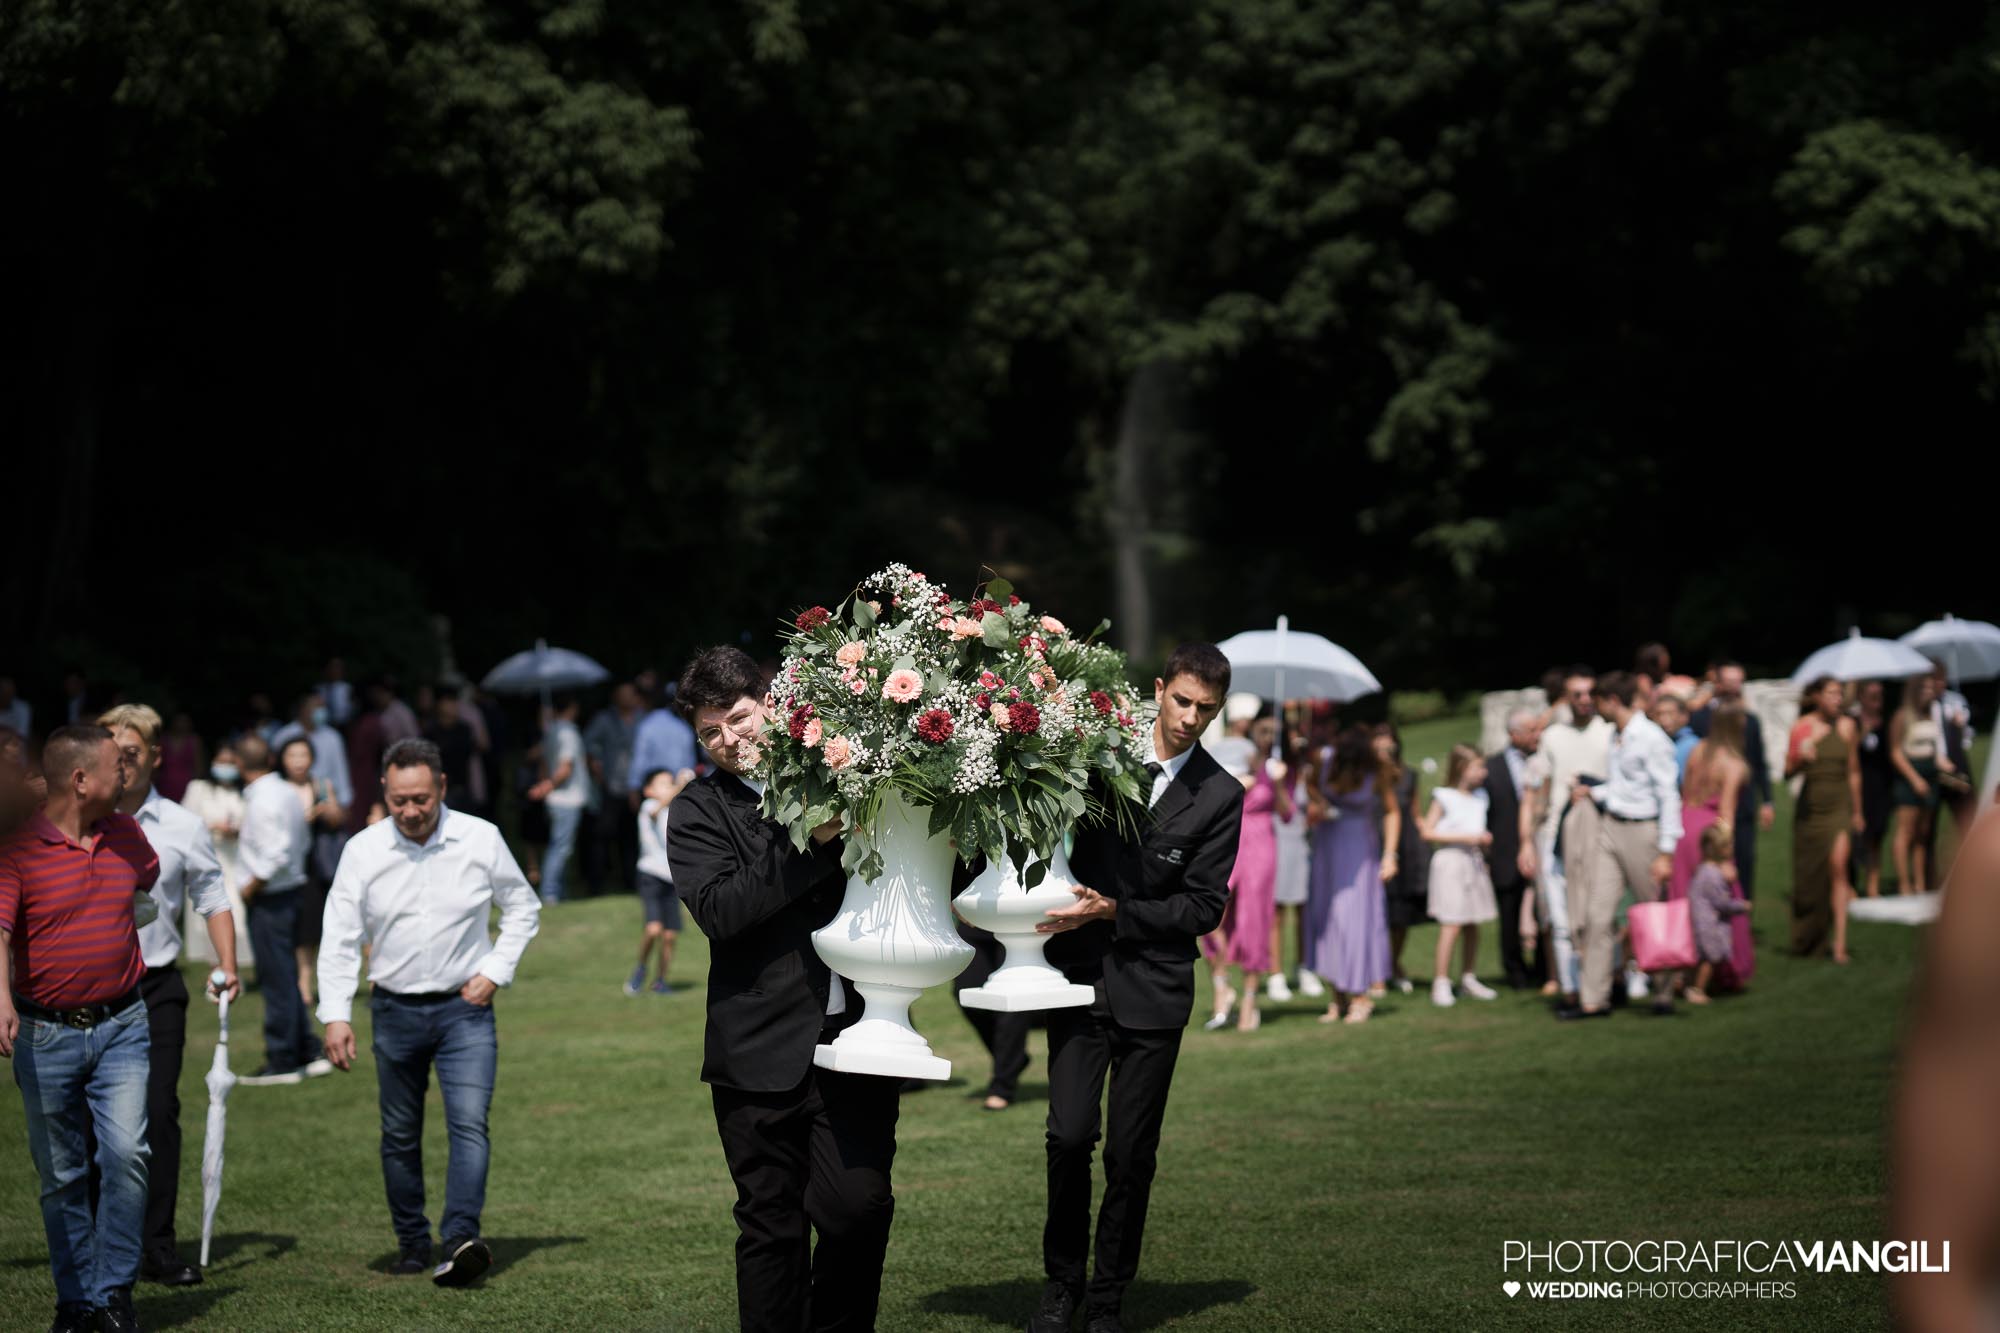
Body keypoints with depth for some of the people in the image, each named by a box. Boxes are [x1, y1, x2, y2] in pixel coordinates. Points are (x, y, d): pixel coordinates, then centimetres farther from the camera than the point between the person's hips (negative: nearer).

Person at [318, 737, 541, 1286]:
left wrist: (496, 971, -2)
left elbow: (523, 908, 10)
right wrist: (336, 1014, -11)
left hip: (465, 1007, -2)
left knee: (469, 1123, -16)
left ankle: (461, 1238, -25)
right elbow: (340, 938, -2)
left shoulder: (481, 839, -4)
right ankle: (412, 1243, 20)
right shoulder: (363, 850, -3)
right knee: (400, 1136, 8)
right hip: (395, 1009, 2)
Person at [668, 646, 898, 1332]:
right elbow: (720, 911, -13)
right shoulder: (697, 811, 3)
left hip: (852, 1037, 1)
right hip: (762, 1049, -1)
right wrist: (814, 842, -17)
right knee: (772, 1226, 5)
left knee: (859, 1208, -6)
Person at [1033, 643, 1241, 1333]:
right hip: (1078, 977, 1)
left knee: (1131, 1154, 3)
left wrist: (1113, 911, -13)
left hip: (1153, 990, 0)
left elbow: (1204, 908, -4)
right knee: (1070, 1137, -7)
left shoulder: (1221, 797, -1)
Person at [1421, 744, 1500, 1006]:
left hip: (1474, 862, 6)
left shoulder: (1480, 797, 12)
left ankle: (1469, 978, 21)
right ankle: (1440, 982, -7)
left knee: (1473, 924, 9)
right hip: (1450, 860, -6)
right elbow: (1428, 832, -10)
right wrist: (1465, 838, -13)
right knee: (1451, 924, -10)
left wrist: (1485, 840, -1)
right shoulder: (1444, 797, -6)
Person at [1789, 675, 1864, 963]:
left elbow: (1854, 772, 13)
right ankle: (1807, 941, 25)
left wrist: (1857, 811, 17)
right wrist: (1801, 759, -20)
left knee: (1838, 866, -15)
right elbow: (1788, 772, 2)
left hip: (1839, 806, 0)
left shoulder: (1845, 725, 4)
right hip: (1809, 806, 0)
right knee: (1809, 874, 6)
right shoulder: (1802, 727, -2)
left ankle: (1839, 944, -16)